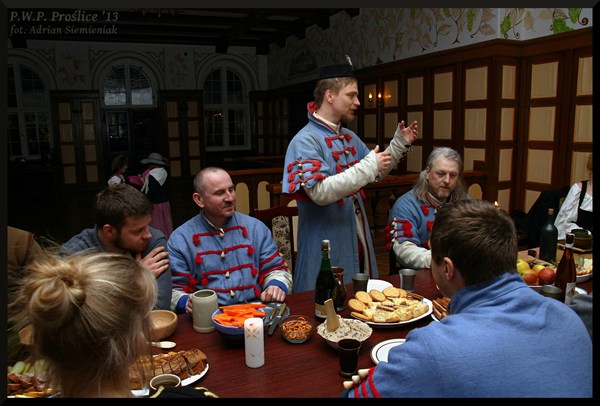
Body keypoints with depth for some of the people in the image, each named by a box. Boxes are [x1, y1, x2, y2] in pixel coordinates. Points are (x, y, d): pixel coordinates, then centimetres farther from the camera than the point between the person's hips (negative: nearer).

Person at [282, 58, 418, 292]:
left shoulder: (350, 138, 10)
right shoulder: (305, 141, -16)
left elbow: (376, 174, 21)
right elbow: (320, 192, -28)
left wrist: (400, 143, 9)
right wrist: (368, 167, -26)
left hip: (358, 240, 8)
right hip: (327, 249, -8)